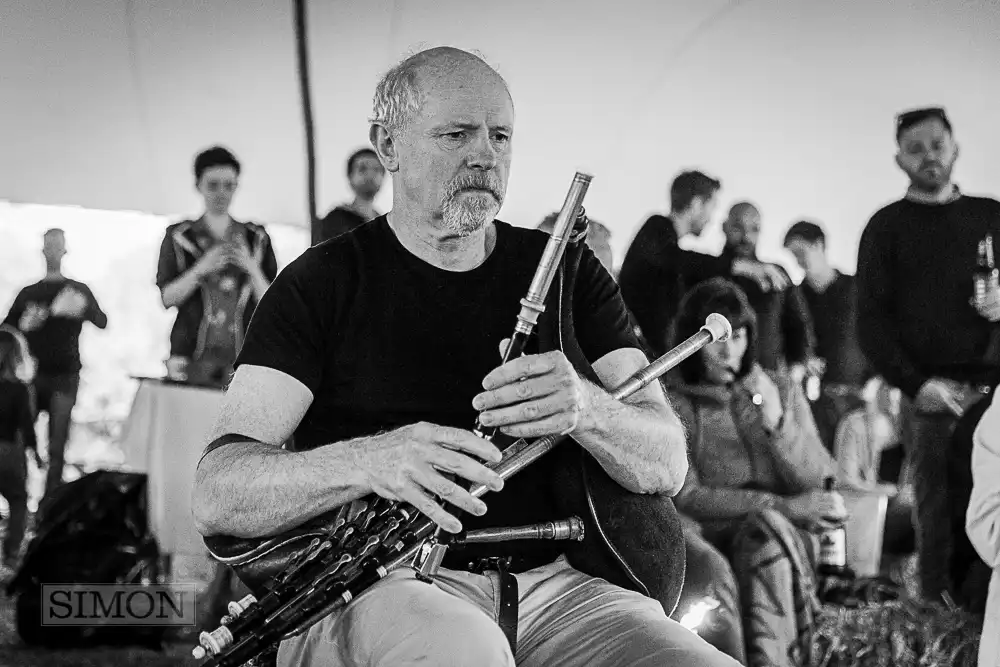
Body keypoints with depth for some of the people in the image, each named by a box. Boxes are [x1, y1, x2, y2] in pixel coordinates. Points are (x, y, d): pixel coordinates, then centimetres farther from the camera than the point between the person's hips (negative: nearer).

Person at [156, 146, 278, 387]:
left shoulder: (256, 238, 11)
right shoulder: (179, 237, 9)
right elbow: (167, 298, 2)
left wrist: (251, 267, -10)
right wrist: (201, 269, -11)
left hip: (243, 355, 1)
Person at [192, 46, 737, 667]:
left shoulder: (566, 272, 14)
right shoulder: (321, 283, 4)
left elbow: (667, 468, 4)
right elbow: (216, 498, -7)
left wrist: (584, 408, -20)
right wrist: (369, 460, -27)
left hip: (548, 582, 3)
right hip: (377, 587, -3)